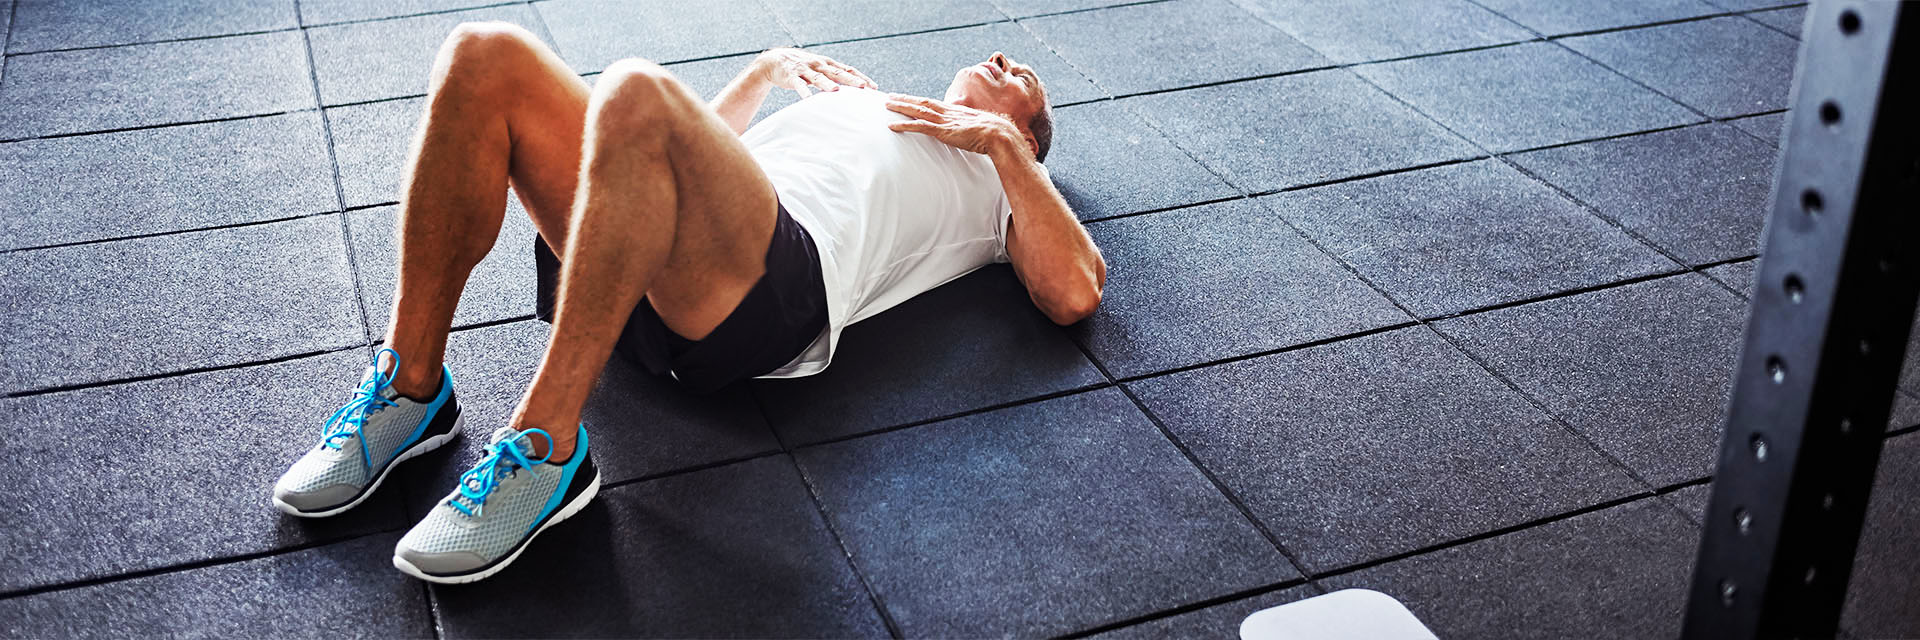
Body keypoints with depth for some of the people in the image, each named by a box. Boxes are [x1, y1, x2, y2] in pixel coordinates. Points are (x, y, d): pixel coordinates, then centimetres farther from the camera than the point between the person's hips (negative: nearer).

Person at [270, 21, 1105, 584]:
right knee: (487, 58, -17)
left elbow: (1075, 295, 6)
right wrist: (771, 65, 35)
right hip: (635, 265, 6)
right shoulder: (852, 98, 44)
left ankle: (545, 449, -31)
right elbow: (706, 145, 46)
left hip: (780, 281, -6)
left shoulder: (996, 176, 27)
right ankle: (412, 390, -14)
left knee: (637, 97, -36)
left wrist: (1002, 139, 8)